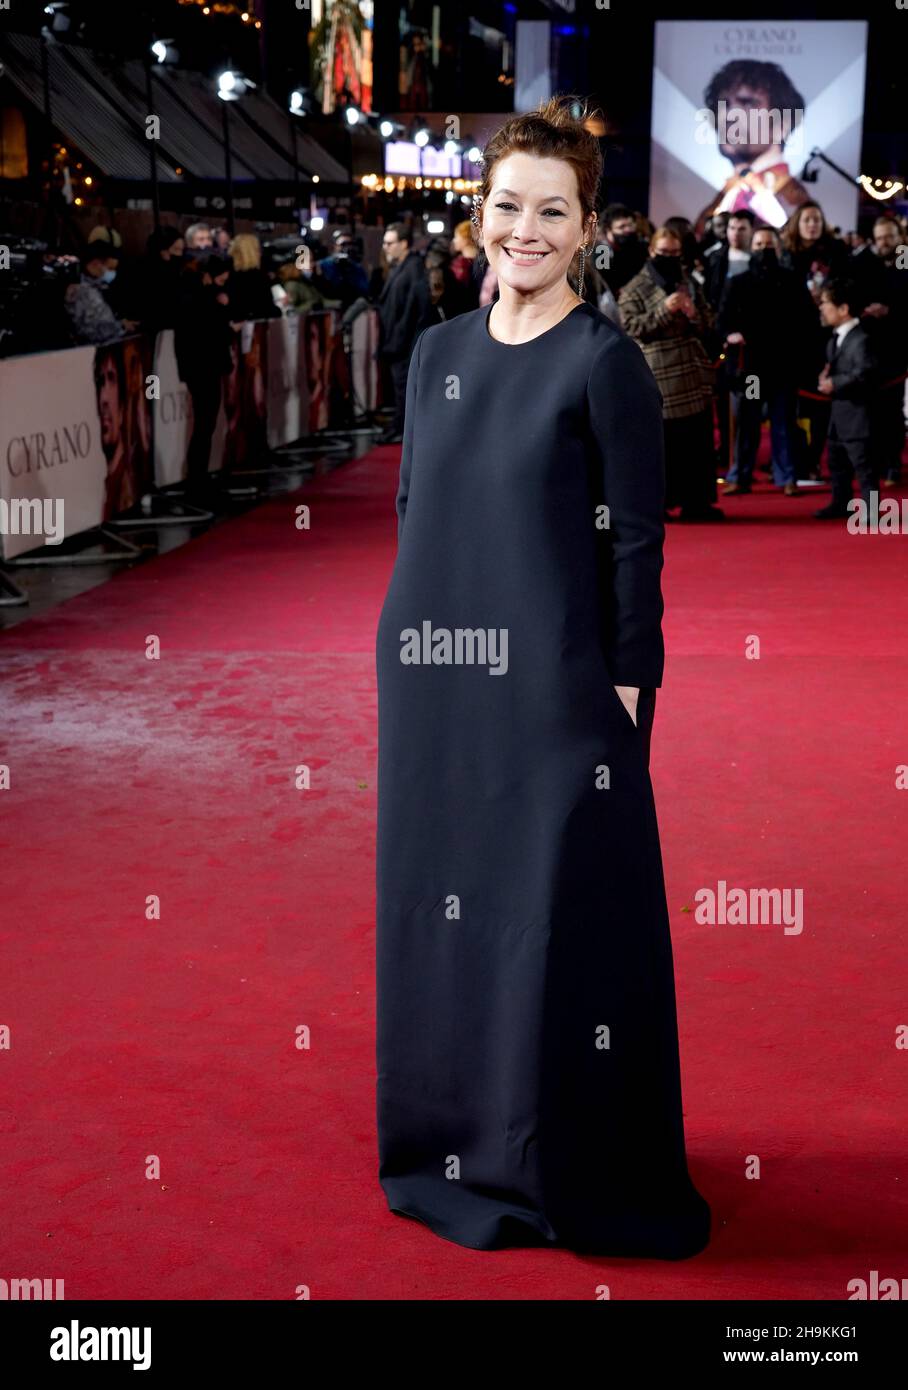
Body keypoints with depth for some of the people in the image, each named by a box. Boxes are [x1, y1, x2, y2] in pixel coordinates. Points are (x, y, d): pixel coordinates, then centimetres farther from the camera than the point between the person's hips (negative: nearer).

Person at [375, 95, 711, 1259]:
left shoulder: (603, 363, -8)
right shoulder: (439, 353, 9)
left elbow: (637, 539, -9)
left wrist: (627, 683, -12)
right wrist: (409, 650, 10)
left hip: (552, 684, -6)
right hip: (434, 680, 6)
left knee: (558, 917, 4)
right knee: (440, 904, 14)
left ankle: (569, 1170, 20)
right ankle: (457, 1146, 32)